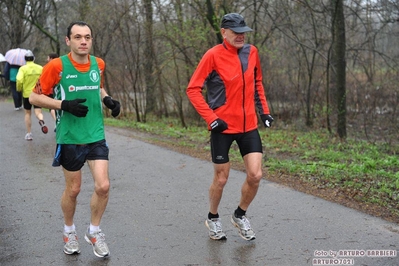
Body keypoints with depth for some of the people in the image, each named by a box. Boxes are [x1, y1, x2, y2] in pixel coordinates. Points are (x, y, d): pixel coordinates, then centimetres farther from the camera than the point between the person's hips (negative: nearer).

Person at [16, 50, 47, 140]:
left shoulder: (23, 68, -6)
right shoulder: (40, 68, 1)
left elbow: (19, 80, -19)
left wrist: (19, 89, -1)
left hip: (27, 94, -1)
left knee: (28, 113, 14)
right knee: (38, 112, 0)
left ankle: (29, 134, 17)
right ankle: (41, 121, -36)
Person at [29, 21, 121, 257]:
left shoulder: (98, 64, 1)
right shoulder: (57, 66, -12)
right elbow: (35, 97, -7)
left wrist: (108, 99, 0)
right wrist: (64, 105, -20)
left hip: (96, 136, 3)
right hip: (70, 138, -3)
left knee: (103, 186, -7)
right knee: (73, 189, 10)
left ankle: (94, 231, 18)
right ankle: (69, 231, 36)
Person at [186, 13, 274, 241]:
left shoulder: (252, 52, 3)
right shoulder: (213, 55, -12)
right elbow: (193, 89, -12)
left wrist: (264, 110, 11)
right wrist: (211, 119, -17)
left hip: (249, 125, 4)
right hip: (223, 127, -4)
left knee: (255, 175, -3)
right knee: (221, 179, 7)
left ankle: (240, 215, 23)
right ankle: (213, 218, 33)